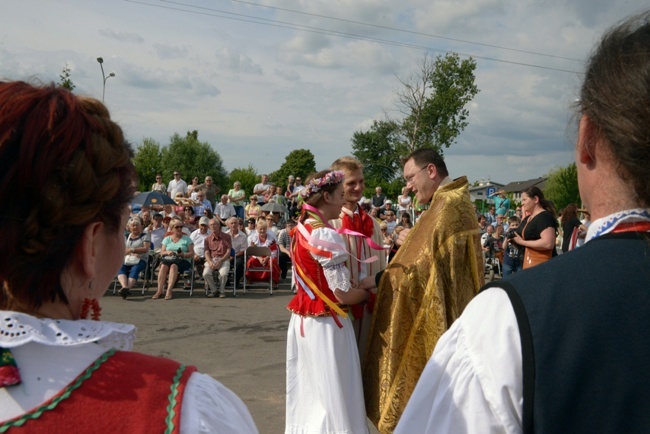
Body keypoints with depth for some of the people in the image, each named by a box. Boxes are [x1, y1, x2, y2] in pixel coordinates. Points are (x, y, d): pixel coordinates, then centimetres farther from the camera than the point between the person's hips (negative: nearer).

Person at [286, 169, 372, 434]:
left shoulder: (302, 231, 8)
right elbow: (343, 294, -20)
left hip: (303, 321, 9)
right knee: (334, 397, 2)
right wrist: (370, 293, -1)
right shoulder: (326, 235, -19)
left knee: (309, 393, 17)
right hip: (326, 325, -9)